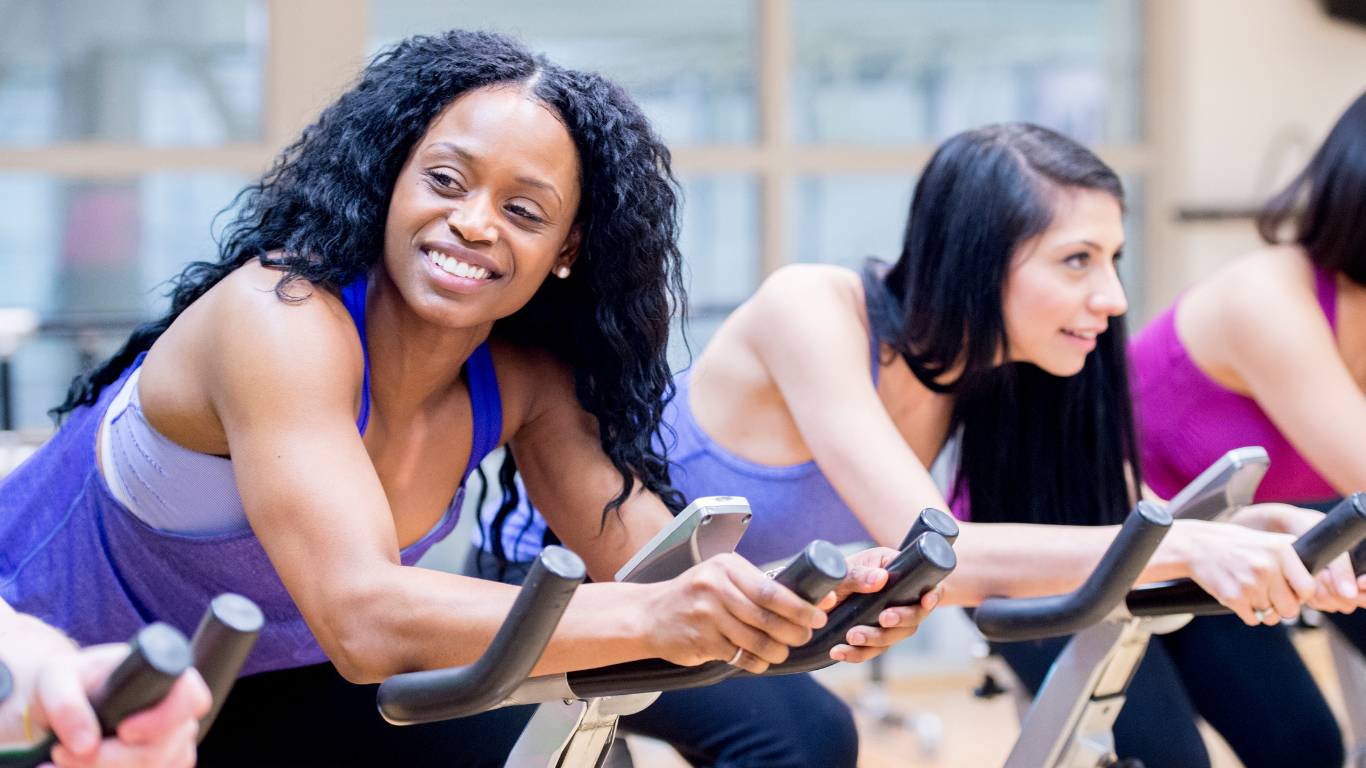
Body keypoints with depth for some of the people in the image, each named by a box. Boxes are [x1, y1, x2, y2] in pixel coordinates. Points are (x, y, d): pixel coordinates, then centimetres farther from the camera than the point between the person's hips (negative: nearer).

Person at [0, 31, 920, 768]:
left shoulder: (523, 378, -10)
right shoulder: (283, 319, -31)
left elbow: (656, 561, -15)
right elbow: (363, 620, -43)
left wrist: (816, 601, -37)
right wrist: (652, 617, -53)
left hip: (256, 682, 6)